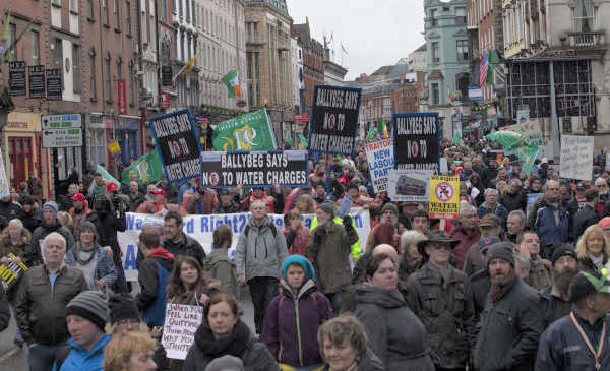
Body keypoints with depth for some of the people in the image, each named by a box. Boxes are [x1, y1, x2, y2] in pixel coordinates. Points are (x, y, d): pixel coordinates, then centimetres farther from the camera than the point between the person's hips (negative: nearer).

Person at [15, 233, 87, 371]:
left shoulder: (77, 276, 5)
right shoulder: (29, 275, 9)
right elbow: (20, 308, 7)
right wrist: (29, 339, 0)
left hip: (67, 344, -1)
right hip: (38, 345, 1)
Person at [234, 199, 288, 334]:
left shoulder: (274, 229, 4)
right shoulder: (247, 231, 7)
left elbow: (283, 252, 7)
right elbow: (239, 253, 6)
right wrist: (240, 272, -4)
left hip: (272, 274, -2)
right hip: (253, 275, 2)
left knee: (271, 306, -10)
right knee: (258, 307, 7)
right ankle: (260, 332, 16)